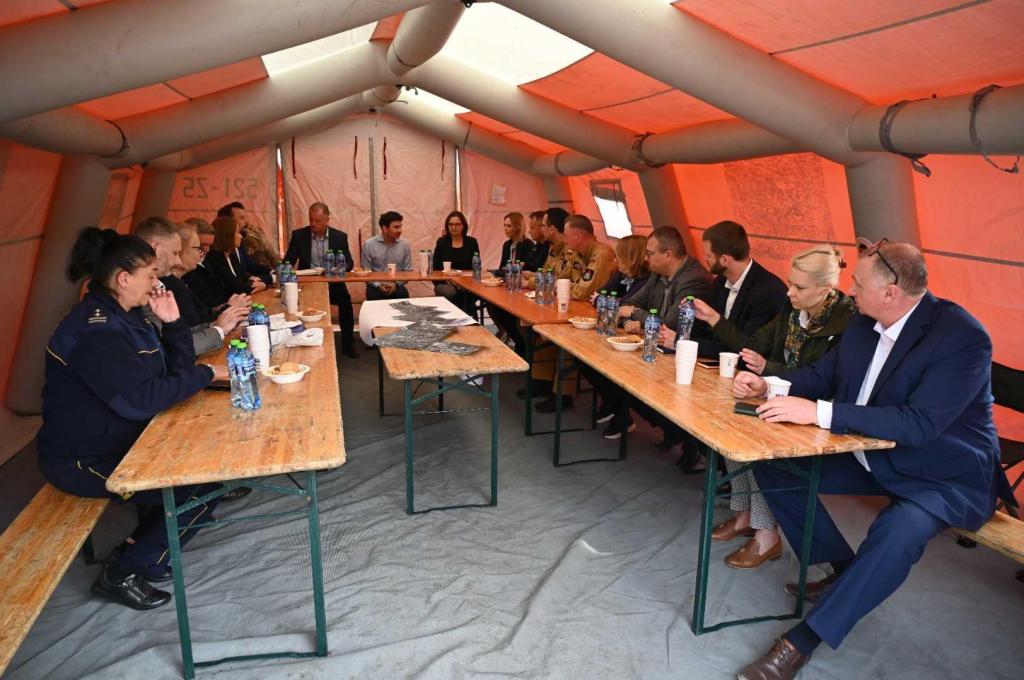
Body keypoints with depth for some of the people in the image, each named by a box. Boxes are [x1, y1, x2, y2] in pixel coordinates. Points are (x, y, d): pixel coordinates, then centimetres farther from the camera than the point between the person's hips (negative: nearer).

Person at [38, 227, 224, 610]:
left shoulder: (124, 315, 6)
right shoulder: (95, 331, -25)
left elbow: (175, 369, 7)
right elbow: (141, 399, -31)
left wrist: (172, 323, -7)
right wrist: (206, 374, -22)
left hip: (121, 439, 10)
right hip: (83, 460, -10)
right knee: (202, 486, -16)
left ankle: (146, 553, 16)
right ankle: (122, 574, 3)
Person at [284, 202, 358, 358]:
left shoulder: (340, 237, 3)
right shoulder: (299, 235, 3)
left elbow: (349, 263, 4)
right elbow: (288, 262, 3)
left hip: (332, 282, 0)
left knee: (345, 300, -30)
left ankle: (348, 344, -13)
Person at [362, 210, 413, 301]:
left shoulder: (404, 245, 3)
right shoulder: (369, 245, -1)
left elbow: (408, 271, 5)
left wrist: (396, 284, -12)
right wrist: (378, 285, -15)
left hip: (396, 286, 2)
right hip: (376, 286, -2)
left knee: (403, 294, -30)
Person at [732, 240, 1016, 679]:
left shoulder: (963, 337, -24)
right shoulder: (864, 323, -3)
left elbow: (920, 423, -33)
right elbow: (823, 375, 9)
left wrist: (819, 412, -36)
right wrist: (768, 385, -9)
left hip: (943, 475, -7)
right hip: (871, 457, 7)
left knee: (896, 533, -36)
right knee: (774, 468, 0)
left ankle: (804, 639, -20)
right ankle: (844, 570, 15)